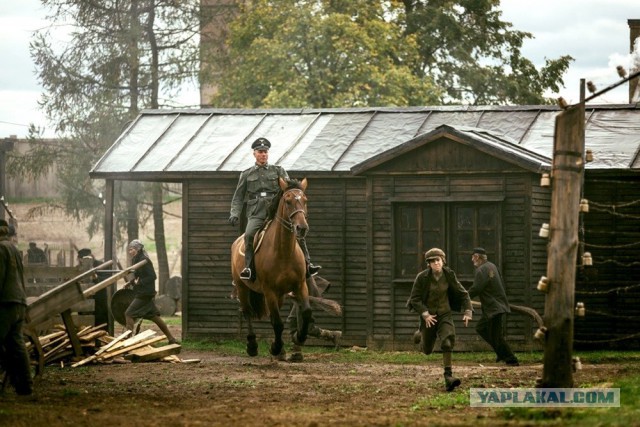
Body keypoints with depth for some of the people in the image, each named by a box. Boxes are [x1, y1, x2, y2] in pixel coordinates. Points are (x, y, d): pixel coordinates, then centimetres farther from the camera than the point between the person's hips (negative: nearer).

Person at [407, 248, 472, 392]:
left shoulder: (449, 275, -8)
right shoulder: (422, 277, -16)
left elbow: (462, 293, 0)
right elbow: (414, 299, -12)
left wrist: (468, 311, -12)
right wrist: (425, 314, -24)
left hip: (445, 314, 1)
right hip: (428, 315, -1)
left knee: (447, 341, -25)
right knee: (427, 350, 13)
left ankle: (448, 377, -24)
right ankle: (420, 334, 51)